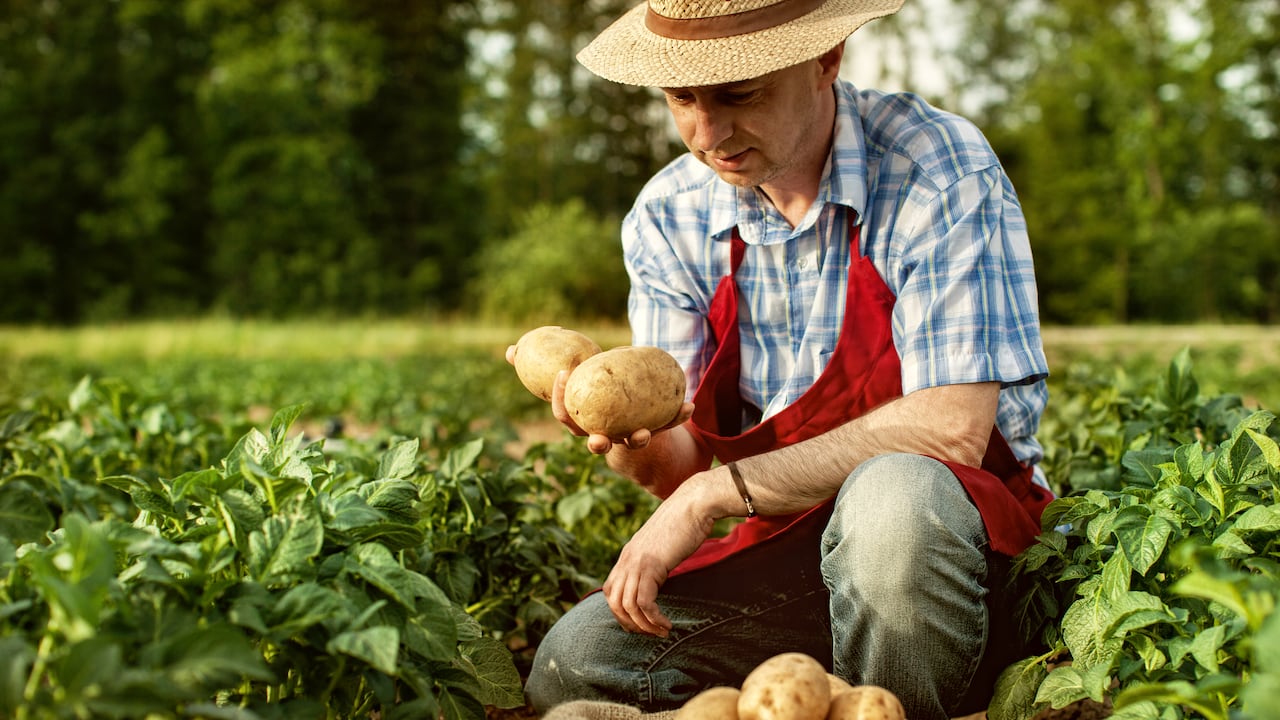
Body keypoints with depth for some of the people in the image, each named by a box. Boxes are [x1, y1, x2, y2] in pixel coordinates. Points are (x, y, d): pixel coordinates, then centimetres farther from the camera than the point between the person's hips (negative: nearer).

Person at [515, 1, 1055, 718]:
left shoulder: (938, 169, -14)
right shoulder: (668, 218, 1)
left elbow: (952, 427, -22)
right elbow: (682, 465, 1)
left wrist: (717, 492, -22)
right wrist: (636, 442, -25)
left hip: (961, 528, -3)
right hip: (783, 553, 4)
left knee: (892, 495, -38)